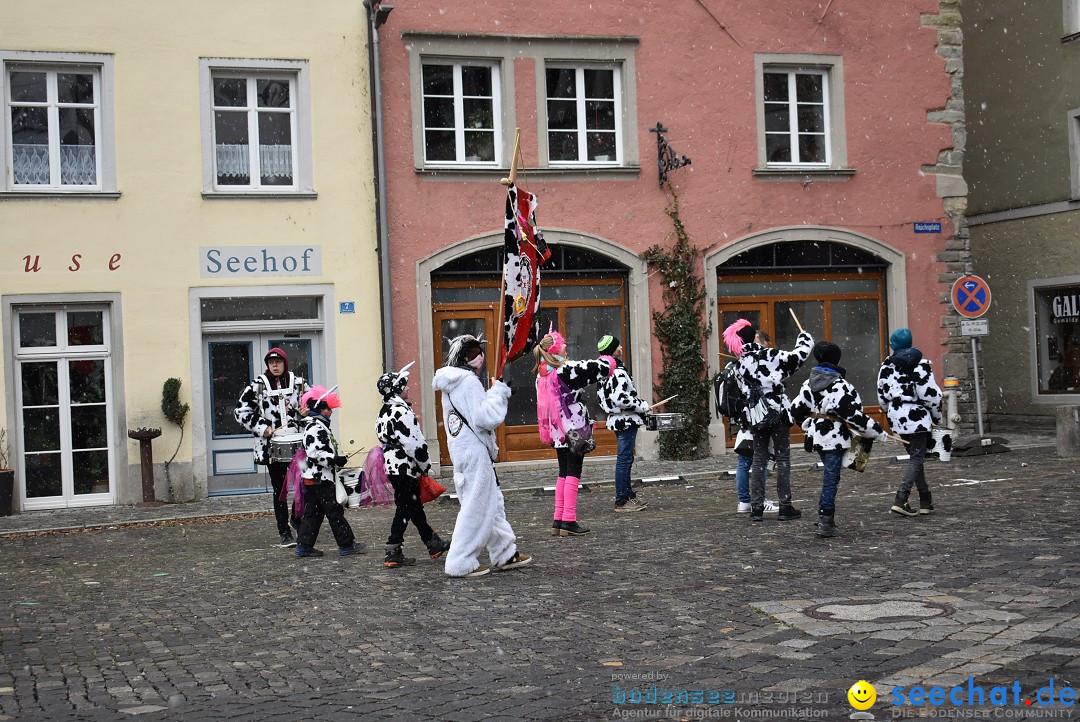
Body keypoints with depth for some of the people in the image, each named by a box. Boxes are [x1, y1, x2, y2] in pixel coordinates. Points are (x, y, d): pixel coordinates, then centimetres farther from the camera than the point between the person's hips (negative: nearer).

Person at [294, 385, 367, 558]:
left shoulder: (318, 425, 18)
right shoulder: (315, 426, -16)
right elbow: (314, 453, -24)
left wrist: (336, 460, 21)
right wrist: (335, 460, -21)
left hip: (313, 479, 11)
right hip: (321, 478, -11)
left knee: (313, 512, 12)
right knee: (334, 511, -4)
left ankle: (304, 546, 13)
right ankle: (346, 544, 1)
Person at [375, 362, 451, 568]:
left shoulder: (385, 411, 13)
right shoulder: (400, 411, -18)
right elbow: (412, 443, -21)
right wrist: (426, 465, -8)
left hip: (393, 464, 10)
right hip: (404, 467, -10)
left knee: (415, 506, 17)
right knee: (405, 509, -5)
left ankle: (434, 544, 28)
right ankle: (393, 554, -3)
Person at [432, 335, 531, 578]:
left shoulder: (453, 384, 15)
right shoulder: (469, 382, -17)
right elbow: (487, 418, -23)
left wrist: (494, 394, 10)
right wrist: (499, 392, -11)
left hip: (463, 452, 11)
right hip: (474, 453, -11)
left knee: (492, 503, 17)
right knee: (476, 508, -4)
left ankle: (505, 554, 24)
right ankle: (461, 564, 1)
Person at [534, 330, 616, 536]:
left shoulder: (542, 373, 7)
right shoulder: (569, 369, -16)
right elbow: (603, 367, -12)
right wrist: (607, 361, 11)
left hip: (557, 431, 7)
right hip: (575, 428, -7)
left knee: (563, 473, 14)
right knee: (573, 473, -3)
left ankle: (558, 521, 13)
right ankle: (569, 521, -5)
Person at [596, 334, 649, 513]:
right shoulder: (618, 372, -20)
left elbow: (601, 397, 19)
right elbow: (620, 398, -27)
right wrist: (643, 406, -15)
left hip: (617, 419, 10)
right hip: (626, 420, -10)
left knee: (626, 458, 17)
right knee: (624, 459, -6)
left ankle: (628, 494, 26)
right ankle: (621, 501, -2)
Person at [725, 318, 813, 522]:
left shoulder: (741, 363, 5)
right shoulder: (770, 356, -11)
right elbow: (798, 356, -7)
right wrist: (804, 338, 11)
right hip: (778, 412, -5)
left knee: (759, 459, 11)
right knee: (783, 458, 4)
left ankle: (756, 507, 9)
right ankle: (785, 507, 5)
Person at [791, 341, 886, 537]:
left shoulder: (808, 384, 6)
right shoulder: (840, 386, -15)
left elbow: (796, 410, 12)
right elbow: (854, 415, -16)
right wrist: (878, 432, -7)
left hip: (816, 436, 7)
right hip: (835, 438, -7)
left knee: (830, 475, 21)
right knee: (831, 478, -4)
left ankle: (824, 515, 21)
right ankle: (826, 522, -4)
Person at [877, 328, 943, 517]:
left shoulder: (886, 366, 5)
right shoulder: (920, 365, -11)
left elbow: (882, 395, 11)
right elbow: (931, 394, -11)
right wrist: (937, 417, 2)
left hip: (897, 416, 6)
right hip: (916, 416, -6)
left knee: (915, 457, 16)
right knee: (916, 459, -2)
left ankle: (926, 501, 19)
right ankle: (900, 499, -16)